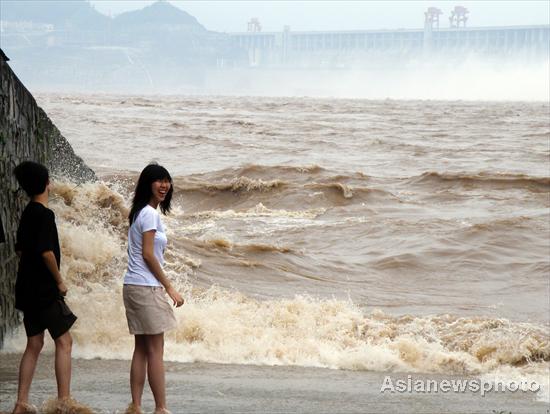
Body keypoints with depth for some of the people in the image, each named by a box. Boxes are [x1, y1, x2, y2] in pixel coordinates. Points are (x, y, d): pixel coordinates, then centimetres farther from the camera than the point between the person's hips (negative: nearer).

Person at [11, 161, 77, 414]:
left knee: (34, 344, 10)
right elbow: (46, 252, -22)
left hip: (28, 288, 9)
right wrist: (60, 281, -12)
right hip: (44, 289, -9)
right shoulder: (44, 214, -15)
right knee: (63, 341, -5)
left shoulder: (27, 214, 12)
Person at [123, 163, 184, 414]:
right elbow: (148, 255, -16)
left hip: (134, 287, 9)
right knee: (155, 350, -6)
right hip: (146, 287, -9)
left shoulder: (141, 212, 16)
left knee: (141, 349, 10)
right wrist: (169, 287, -12)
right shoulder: (150, 213, -12)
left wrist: (163, 286, 14)